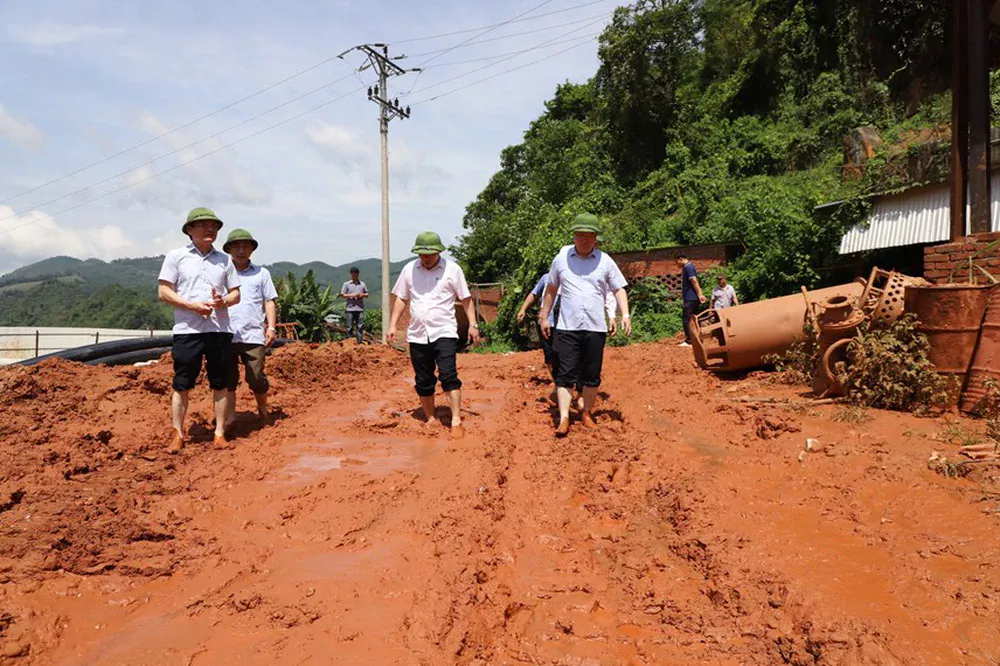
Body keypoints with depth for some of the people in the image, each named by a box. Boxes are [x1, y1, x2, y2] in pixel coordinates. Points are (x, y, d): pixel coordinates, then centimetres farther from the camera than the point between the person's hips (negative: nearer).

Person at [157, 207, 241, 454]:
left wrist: (223, 301, -7)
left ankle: (220, 432, 14)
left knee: (220, 383, 5)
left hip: (220, 329, 3)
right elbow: (163, 292, 0)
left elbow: (236, 294, 16)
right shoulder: (176, 256, 5)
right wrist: (192, 306, -13)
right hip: (188, 330, -3)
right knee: (182, 384, 1)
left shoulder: (224, 259, 14)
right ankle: (178, 434, 12)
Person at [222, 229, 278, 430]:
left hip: (254, 335, -1)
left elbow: (270, 301, 11)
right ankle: (229, 417, 13)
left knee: (256, 377, -3)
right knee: (227, 378, 4)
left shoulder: (261, 273, 13)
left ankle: (262, 409, 21)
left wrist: (271, 327, -1)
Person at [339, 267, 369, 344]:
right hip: (350, 309, -2)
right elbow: (342, 295, 3)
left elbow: (367, 294, 19)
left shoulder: (362, 284, 14)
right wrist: (351, 295, -9)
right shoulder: (346, 284, 8)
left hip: (360, 309, 2)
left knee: (360, 326, -1)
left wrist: (362, 295, -2)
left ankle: (359, 342, 1)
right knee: (350, 327, 0)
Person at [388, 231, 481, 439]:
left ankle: (456, 422, -12)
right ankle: (431, 419, 25)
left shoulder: (452, 269, -2)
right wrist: (392, 325, 6)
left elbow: (466, 299, 2)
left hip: (444, 333, -3)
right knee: (423, 381, 9)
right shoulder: (409, 269, 6)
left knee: (448, 375, -16)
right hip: (417, 335, 4)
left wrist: (473, 325, -5)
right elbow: (401, 299, 13)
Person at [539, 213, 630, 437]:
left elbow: (618, 289, 7)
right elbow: (551, 288, 15)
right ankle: (564, 419, -5)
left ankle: (587, 413, 25)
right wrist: (544, 317, 14)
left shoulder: (605, 261, 4)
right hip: (567, 327, 0)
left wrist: (625, 314, -8)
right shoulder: (561, 257, 5)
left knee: (592, 376, 9)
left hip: (595, 328, 1)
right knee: (565, 375, -5)